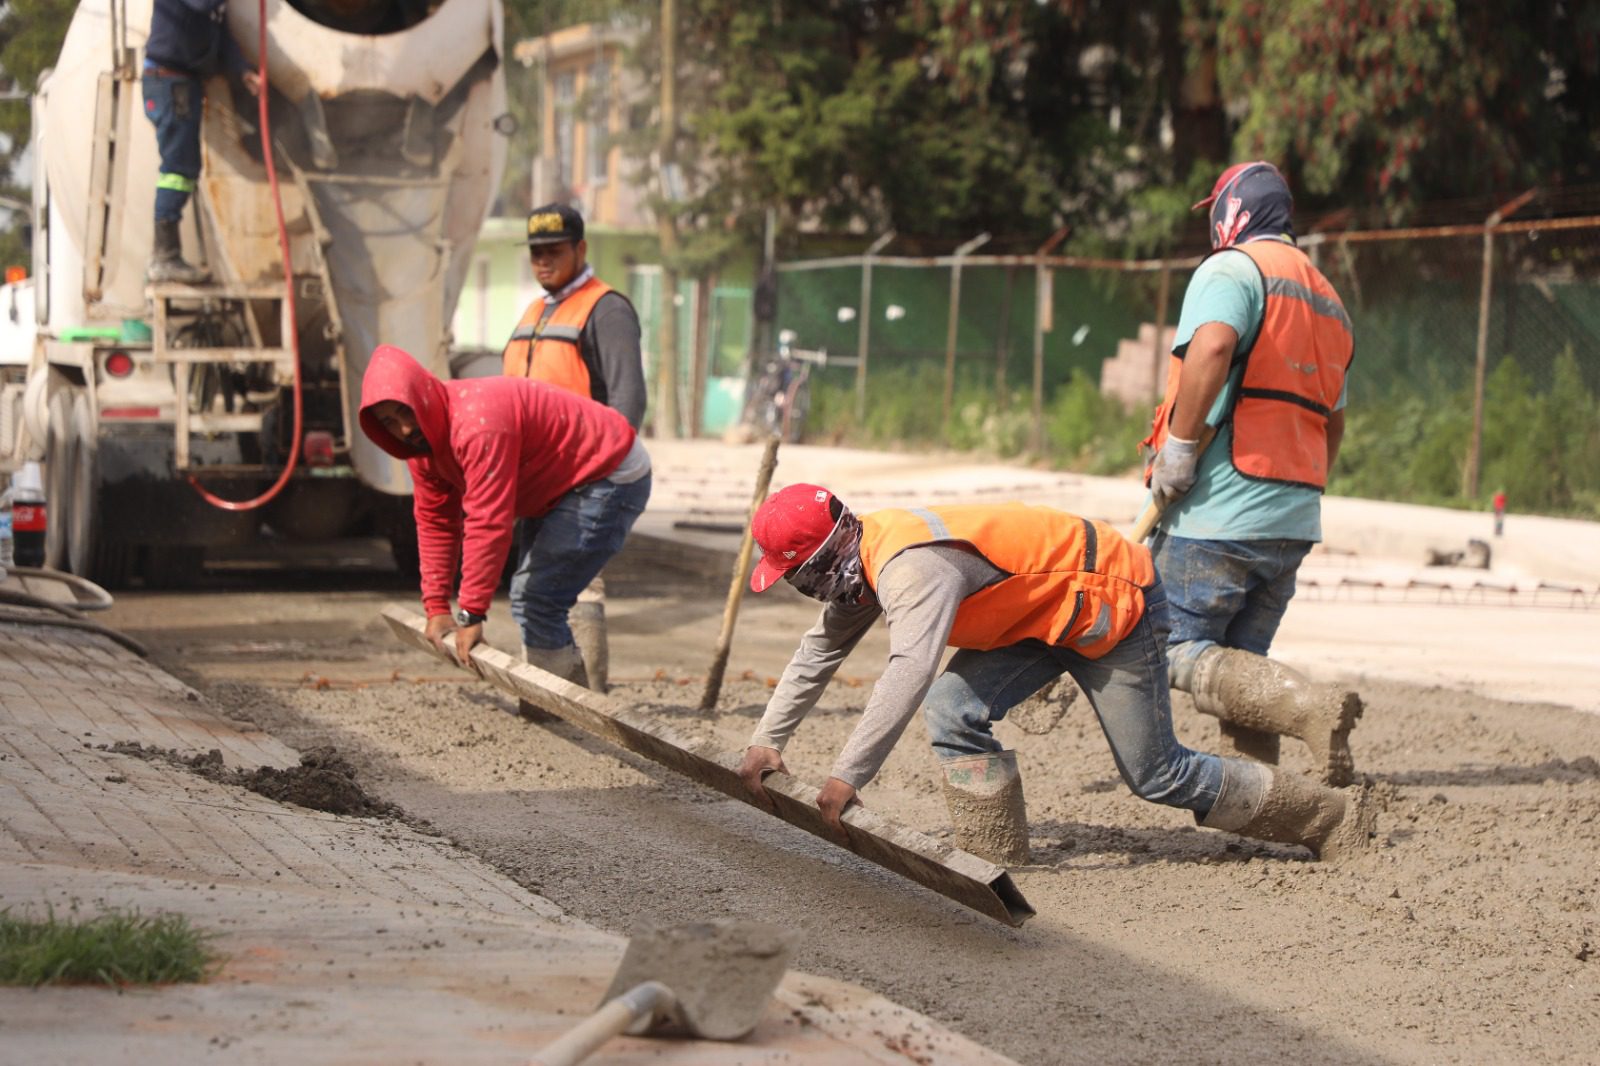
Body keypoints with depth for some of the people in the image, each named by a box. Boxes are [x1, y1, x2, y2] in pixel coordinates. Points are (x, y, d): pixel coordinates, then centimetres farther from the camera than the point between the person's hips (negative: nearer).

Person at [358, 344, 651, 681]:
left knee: (537, 602, -17)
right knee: (526, 600, 16)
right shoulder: (423, 438, -2)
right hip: (563, 488, 11)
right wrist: (436, 608, -1)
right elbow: (435, 523, 4)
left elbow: (488, 524, -35)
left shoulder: (478, 424, -33)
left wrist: (471, 615, -33)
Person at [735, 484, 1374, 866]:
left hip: (1115, 603, -9)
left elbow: (910, 671, -46)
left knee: (1156, 775, 0)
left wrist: (846, 778, -48)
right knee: (954, 711, -9)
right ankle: (997, 863, -2)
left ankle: (1327, 814, 15)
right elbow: (818, 653, 12)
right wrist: (767, 741, 8)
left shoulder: (911, 567, -32)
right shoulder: (863, 556, -1)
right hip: (1047, 615, 9)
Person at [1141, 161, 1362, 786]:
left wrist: (1177, 447, -21)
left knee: (1182, 655, -7)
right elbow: (1332, 424, 26)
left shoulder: (1232, 269, -4)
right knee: (1241, 658, 13)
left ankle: (1312, 707, -25)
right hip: (1294, 522, 8)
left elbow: (1211, 346, -26)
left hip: (1216, 516, -8)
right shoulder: (1326, 300, 22)